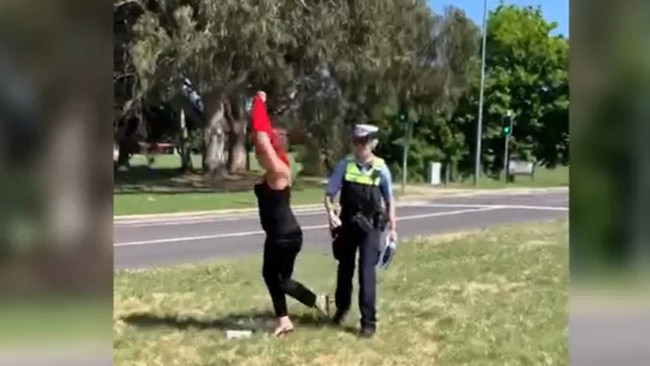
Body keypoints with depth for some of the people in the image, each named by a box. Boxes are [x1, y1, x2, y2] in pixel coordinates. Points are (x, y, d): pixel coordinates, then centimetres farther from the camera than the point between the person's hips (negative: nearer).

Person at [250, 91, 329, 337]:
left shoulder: (279, 171, -18)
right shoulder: (272, 172, 7)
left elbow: (263, 138, -28)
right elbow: (263, 137, 13)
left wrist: (259, 105, -21)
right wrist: (258, 106, 9)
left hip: (287, 235, -10)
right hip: (276, 235, 10)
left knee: (281, 280, 1)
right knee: (270, 274, 13)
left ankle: (318, 301, 18)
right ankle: (283, 321, 21)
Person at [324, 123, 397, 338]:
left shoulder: (380, 168, -8)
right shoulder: (345, 165, -7)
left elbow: (389, 200, 3)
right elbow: (329, 193, -4)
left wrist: (392, 227, 4)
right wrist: (331, 213, -22)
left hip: (370, 225, -2)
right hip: (347, 222, 2)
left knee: (367, 271, -9)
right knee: (345, 267, 17)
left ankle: (369, 321, 0)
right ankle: (342, 307, 41)